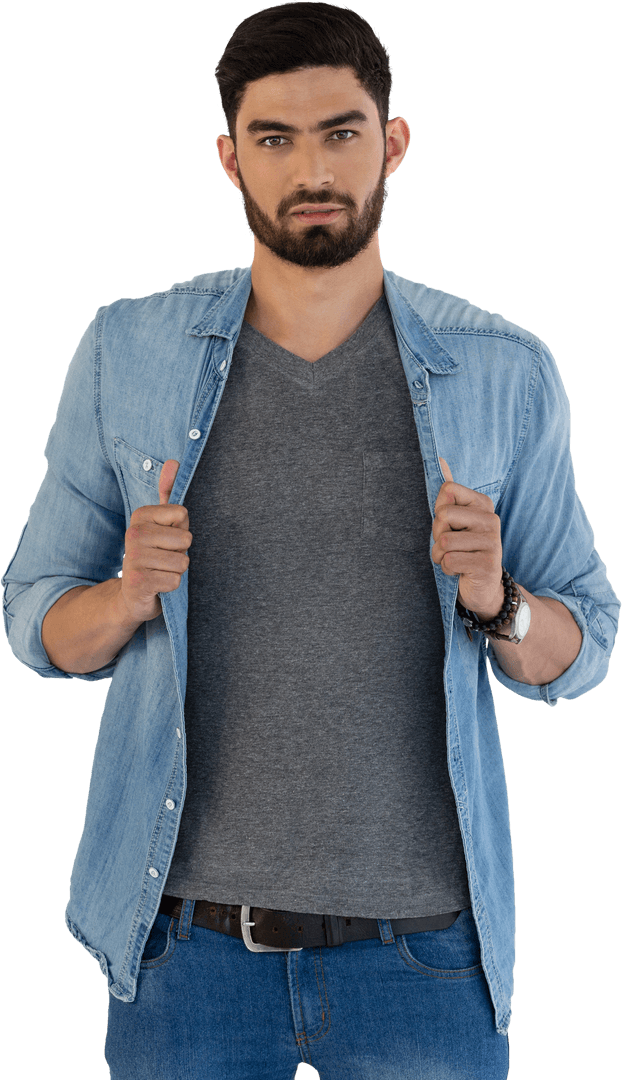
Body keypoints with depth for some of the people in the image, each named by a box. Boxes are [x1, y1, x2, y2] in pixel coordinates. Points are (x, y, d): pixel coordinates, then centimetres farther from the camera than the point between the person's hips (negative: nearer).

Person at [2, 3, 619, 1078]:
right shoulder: (126, 352, 0)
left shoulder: (507, 374, -1)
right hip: (187, 942, 0)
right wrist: (127, 597, -16)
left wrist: (496, 600, -16)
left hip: (419, 948, 0)